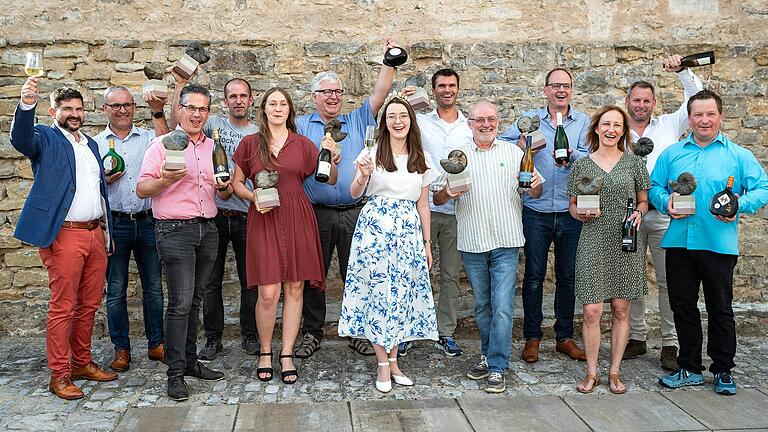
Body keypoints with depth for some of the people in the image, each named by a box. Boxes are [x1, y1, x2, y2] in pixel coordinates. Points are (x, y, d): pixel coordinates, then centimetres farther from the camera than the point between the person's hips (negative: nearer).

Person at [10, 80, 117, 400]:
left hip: (95, 234, 7)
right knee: (62, 307, -2)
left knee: (89, 305, 13)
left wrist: (107, 229, 21)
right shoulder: (45, 138, 0)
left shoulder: (91, 144, 19)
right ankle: (59, 375, 6)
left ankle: (82, 363, 25)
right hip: (64, 235, -7)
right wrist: (27, 104, -41)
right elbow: (20, 139, -24)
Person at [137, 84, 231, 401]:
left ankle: (190, 361, 23)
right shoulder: (163, 144, -1)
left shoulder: (213, 147, 15)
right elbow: (142, 189, -5)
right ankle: (175, 373, -2)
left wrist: (224, 187, -2)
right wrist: (165, 179, -23)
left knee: (194, 300, 12)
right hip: (175, 231, -5)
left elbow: (224, 193, 21)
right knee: (181, 301, -9)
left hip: (207, 230, 6)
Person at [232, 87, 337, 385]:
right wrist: (253, 196, -7)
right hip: (263, 220, -1)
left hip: (297, 219, 1)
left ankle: (287, 355, 14)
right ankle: (265, 352, 15)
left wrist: (331, 157, -9)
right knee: (268, 292, -7)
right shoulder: (250, 143, 7)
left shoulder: (302, 144, 8)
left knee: (295, 288, 2)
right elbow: (237, 182, 12)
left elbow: (330, 180, 9)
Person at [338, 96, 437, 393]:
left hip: (408, 231, 3)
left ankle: (393, 360, 17)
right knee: (378, 290, -1)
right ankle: (383, 364, 9)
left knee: (401, 293, 5)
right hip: (375, 227, -3)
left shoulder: (422, 159, 9)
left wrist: (427, 243, 11)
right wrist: (363, 176, -23)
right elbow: (354, 194, -2)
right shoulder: (373, 152, 0)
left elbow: (423, 205, 13)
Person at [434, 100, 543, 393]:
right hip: (472, 242, 1)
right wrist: (448, 193, -17)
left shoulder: (514, 152, 9)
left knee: (502, 307, -6)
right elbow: (437, 199, 5)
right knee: (482, 305, 13)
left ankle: (497, 368, 1)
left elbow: (534, 194, 11)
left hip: (506, 242, -1)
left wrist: (535, 185, -11)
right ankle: (488, 355, 29)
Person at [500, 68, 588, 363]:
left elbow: (590, 158, -8)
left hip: (571, 212, 1)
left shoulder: (583, 122, 5)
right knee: (534, 276, 5)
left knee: (567, 277, 10)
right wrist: (520, 145, -16)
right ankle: (532, 337, 17)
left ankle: (565, 337, 23)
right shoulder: (530, 119, 5)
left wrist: (572, 156, -28)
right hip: (536, 211, -1)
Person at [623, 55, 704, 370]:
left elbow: (696, 97, 8)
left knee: (668, 280, 0)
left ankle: (670, 344, 7)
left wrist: (681, 70, -2)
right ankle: (636, 338, 20)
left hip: (663, 214, -1)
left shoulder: (669, 125, 10)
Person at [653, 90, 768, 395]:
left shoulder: (738, 155, 3)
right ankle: (689, 368, 22)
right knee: (682, 307, 9)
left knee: (720, 309, 6)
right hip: (679, 242, 3)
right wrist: (666, 202, -10)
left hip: (719, 244, -2)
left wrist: (740, 205, -18)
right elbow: (654, 187, 11)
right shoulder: (672, 154, 11)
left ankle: (723, 370, 21)